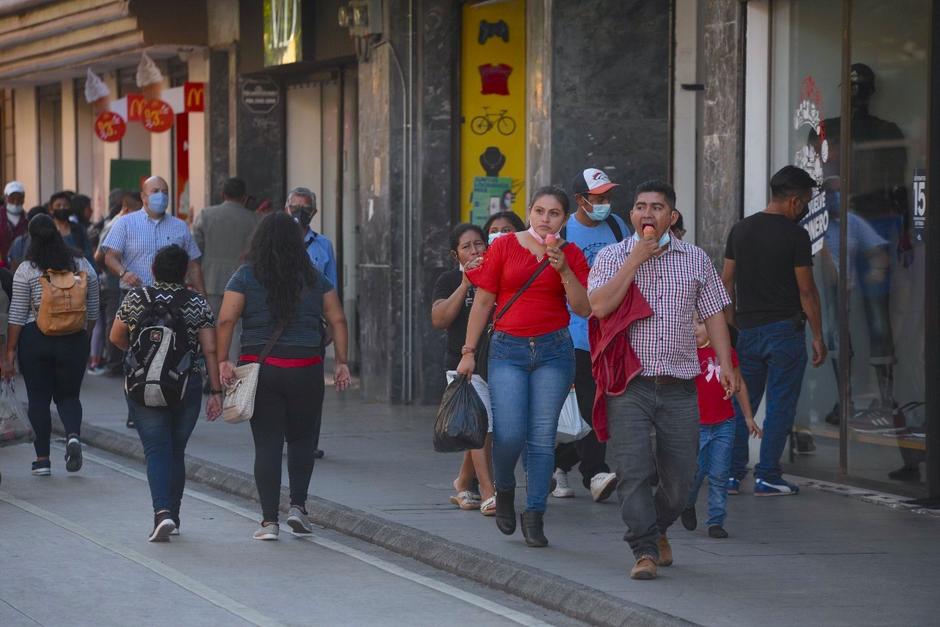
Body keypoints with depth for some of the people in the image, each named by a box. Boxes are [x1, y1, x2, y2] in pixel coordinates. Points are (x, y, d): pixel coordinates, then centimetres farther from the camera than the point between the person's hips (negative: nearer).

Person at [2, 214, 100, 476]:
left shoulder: (26, 270, -6)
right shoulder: (82, 265, 2)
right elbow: (93, 312, 7)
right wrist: (84, 336, 23)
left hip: (35, 340, -2)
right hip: (73, 341, 2)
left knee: (38, 398, 7)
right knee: (68, 395, 14)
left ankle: (42, 458, 5)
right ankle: (73, 435, -14)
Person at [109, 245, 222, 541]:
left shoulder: (136, 298, -1)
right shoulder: (197, 303, 0)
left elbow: (116, 338, 7)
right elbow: (210, 350, -3)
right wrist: (216, 391, 1)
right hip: (187, 387, 1)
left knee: (156, 450, -4)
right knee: (176, 451, 13)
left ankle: (162, 511, -22)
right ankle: (173, 515, 20)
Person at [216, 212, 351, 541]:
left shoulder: (246, 277, -1)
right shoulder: (315, 279, 5)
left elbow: (226, 320, -9)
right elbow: (337, 320, 3)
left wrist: (223, 360, -7)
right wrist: (341, 362, 6)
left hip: (260, 368, -1)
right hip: (306, 370, 1)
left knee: (267, 444, 3)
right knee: (302, 439, 18)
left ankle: (269, 520, 2)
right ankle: (298, 505, 7)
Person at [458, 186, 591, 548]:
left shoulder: (571, 255, 6)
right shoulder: (504, 247, 2)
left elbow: (584, 309, -1)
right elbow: (483, 302, 5)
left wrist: (563, 270, -14)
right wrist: (469, 352, 3)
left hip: (553, 350, 1)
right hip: (508, 349, -1)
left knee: (542, 437, 0)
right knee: (509, 434, -12)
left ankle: (534, 516, 8)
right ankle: (504, 490, 18)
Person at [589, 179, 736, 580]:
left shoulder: (695, 259, 11)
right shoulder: (612, 257, 4)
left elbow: (713, 314, 13)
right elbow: (600, 306, -11)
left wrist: (725, 364, 2)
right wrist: (635, 260, -11)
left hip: (679, 385, 2)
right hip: (630, 385, -2)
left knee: (680, 475, 5)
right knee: (632, 470, -12)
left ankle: (657, 529, 32)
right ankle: (645, 550, -7)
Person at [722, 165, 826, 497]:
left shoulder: (740, 230, 8)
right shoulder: (795, 235, -10)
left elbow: (726, 282, 10)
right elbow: (806, 290, -10)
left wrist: (730, 325, 19)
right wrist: (818, 336, -4)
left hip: (748, 330, 5)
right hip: (785, 330, -5)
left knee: (741, 404, 11)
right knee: (780, 406, 0)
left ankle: (732, 473, 9)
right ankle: (767, 477, 0)